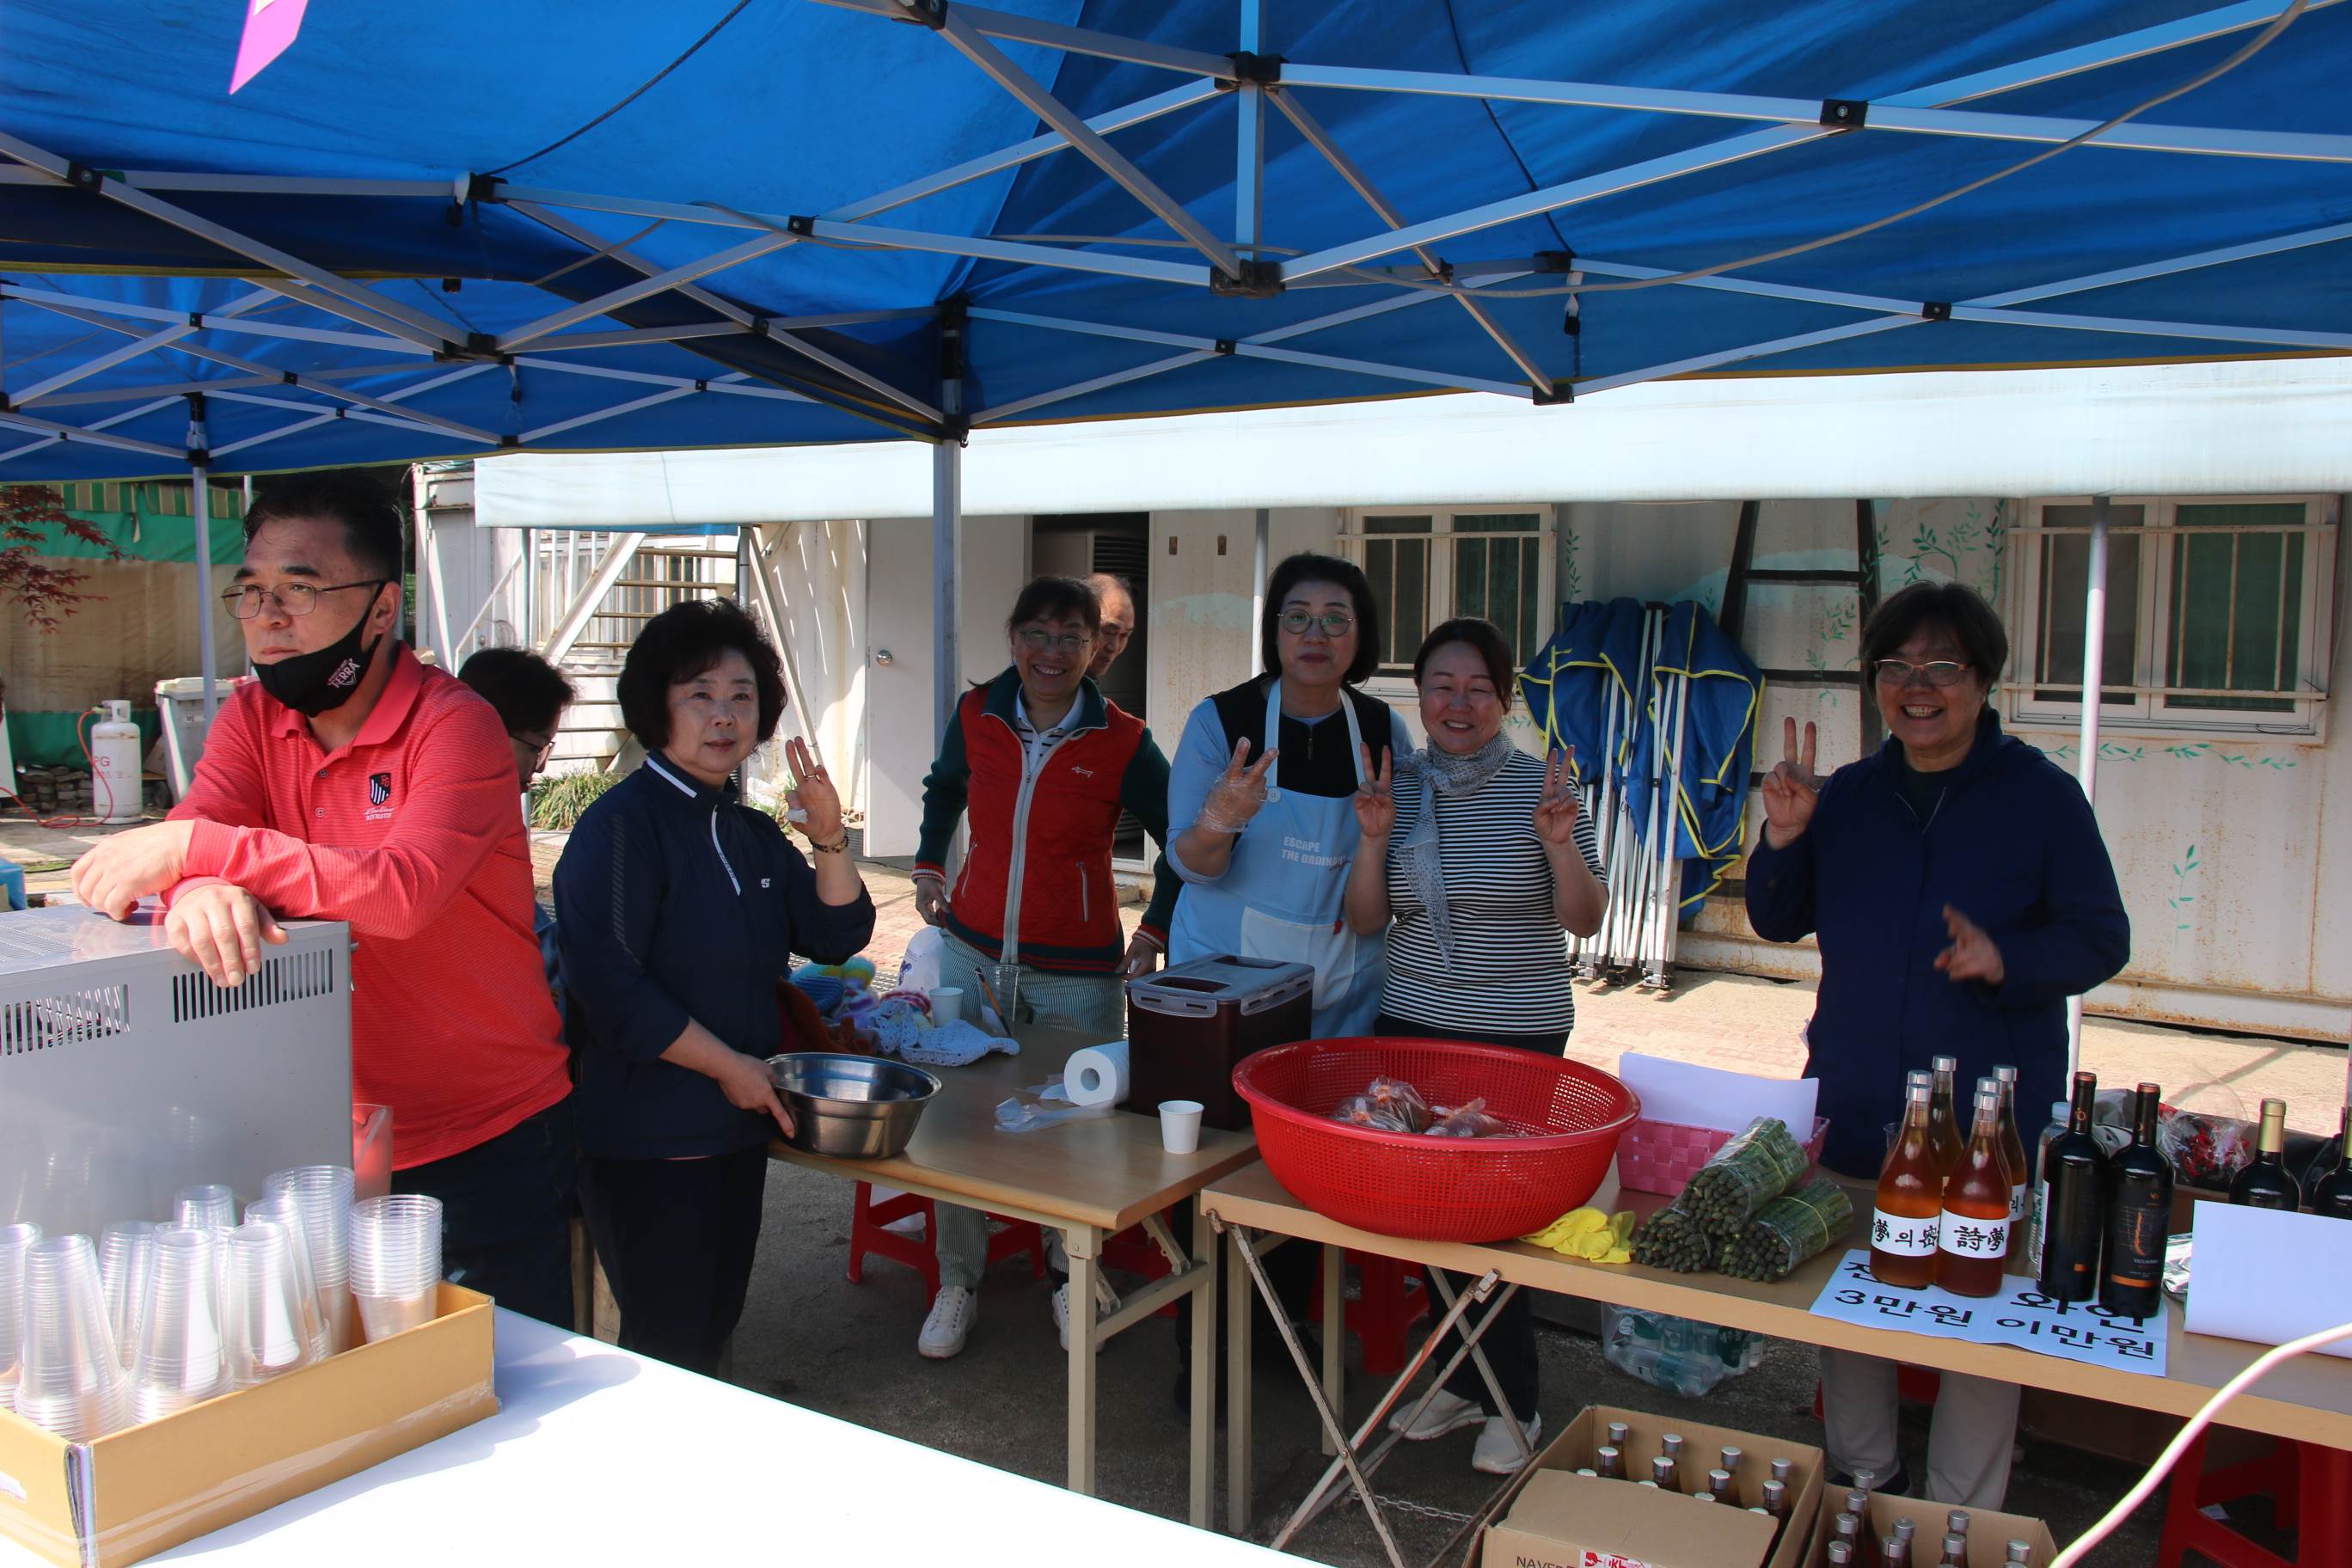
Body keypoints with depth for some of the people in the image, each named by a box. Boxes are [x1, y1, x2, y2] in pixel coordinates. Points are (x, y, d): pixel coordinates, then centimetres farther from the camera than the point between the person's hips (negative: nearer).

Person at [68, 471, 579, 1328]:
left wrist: (196, 849, -32)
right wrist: (202, 889, -34)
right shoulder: (253, 719, 4)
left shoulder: (455, 725, -16)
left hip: (488, 1137, -5)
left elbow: (403, 890, -31)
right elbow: (185, 842, -10)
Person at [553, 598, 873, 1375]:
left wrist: (829, 837, -6)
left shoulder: (752, 833, 12)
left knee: (715, 1326, 18)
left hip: (740, 1123, 8)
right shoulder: (622, 823, -14)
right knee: (668, 1346, 1)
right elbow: (607, 984, -22)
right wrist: (728, 1065, -16)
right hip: (648, 1136, -8)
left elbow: (838, 936, 8)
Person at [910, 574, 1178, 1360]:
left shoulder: (1122, 742, -8)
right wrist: (929, 865, 15)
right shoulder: (976, 717, 0)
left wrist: (1156, 929, -1)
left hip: (1078, 975, -2)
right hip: (974, 955, 3)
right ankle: (957, 1284, 26)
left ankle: (1070, 1277, 31)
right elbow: (945, 789, 24)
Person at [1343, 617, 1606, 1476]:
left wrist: (1559, 846, -24)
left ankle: (1511, 1404, 19)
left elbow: (1585, 920, -6)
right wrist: (1373, 840, -14)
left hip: (1519, 1037, -3)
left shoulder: (1543, 785, -6)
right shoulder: (1397, 786, 3)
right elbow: (1366, 920, 3)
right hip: (1411, 1025, 4)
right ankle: (1461, 1377, 27)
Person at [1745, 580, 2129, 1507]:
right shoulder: (1847, 794, 6)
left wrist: (2008, 961, -22)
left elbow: (2102, 940, -4)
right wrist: (1783, 841, -7)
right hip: (1852, 1107, 4)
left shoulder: (2042, 797, -4)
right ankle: (1861, 1483, 35)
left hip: (1990, 1117, -3)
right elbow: (1779, 923, 11)